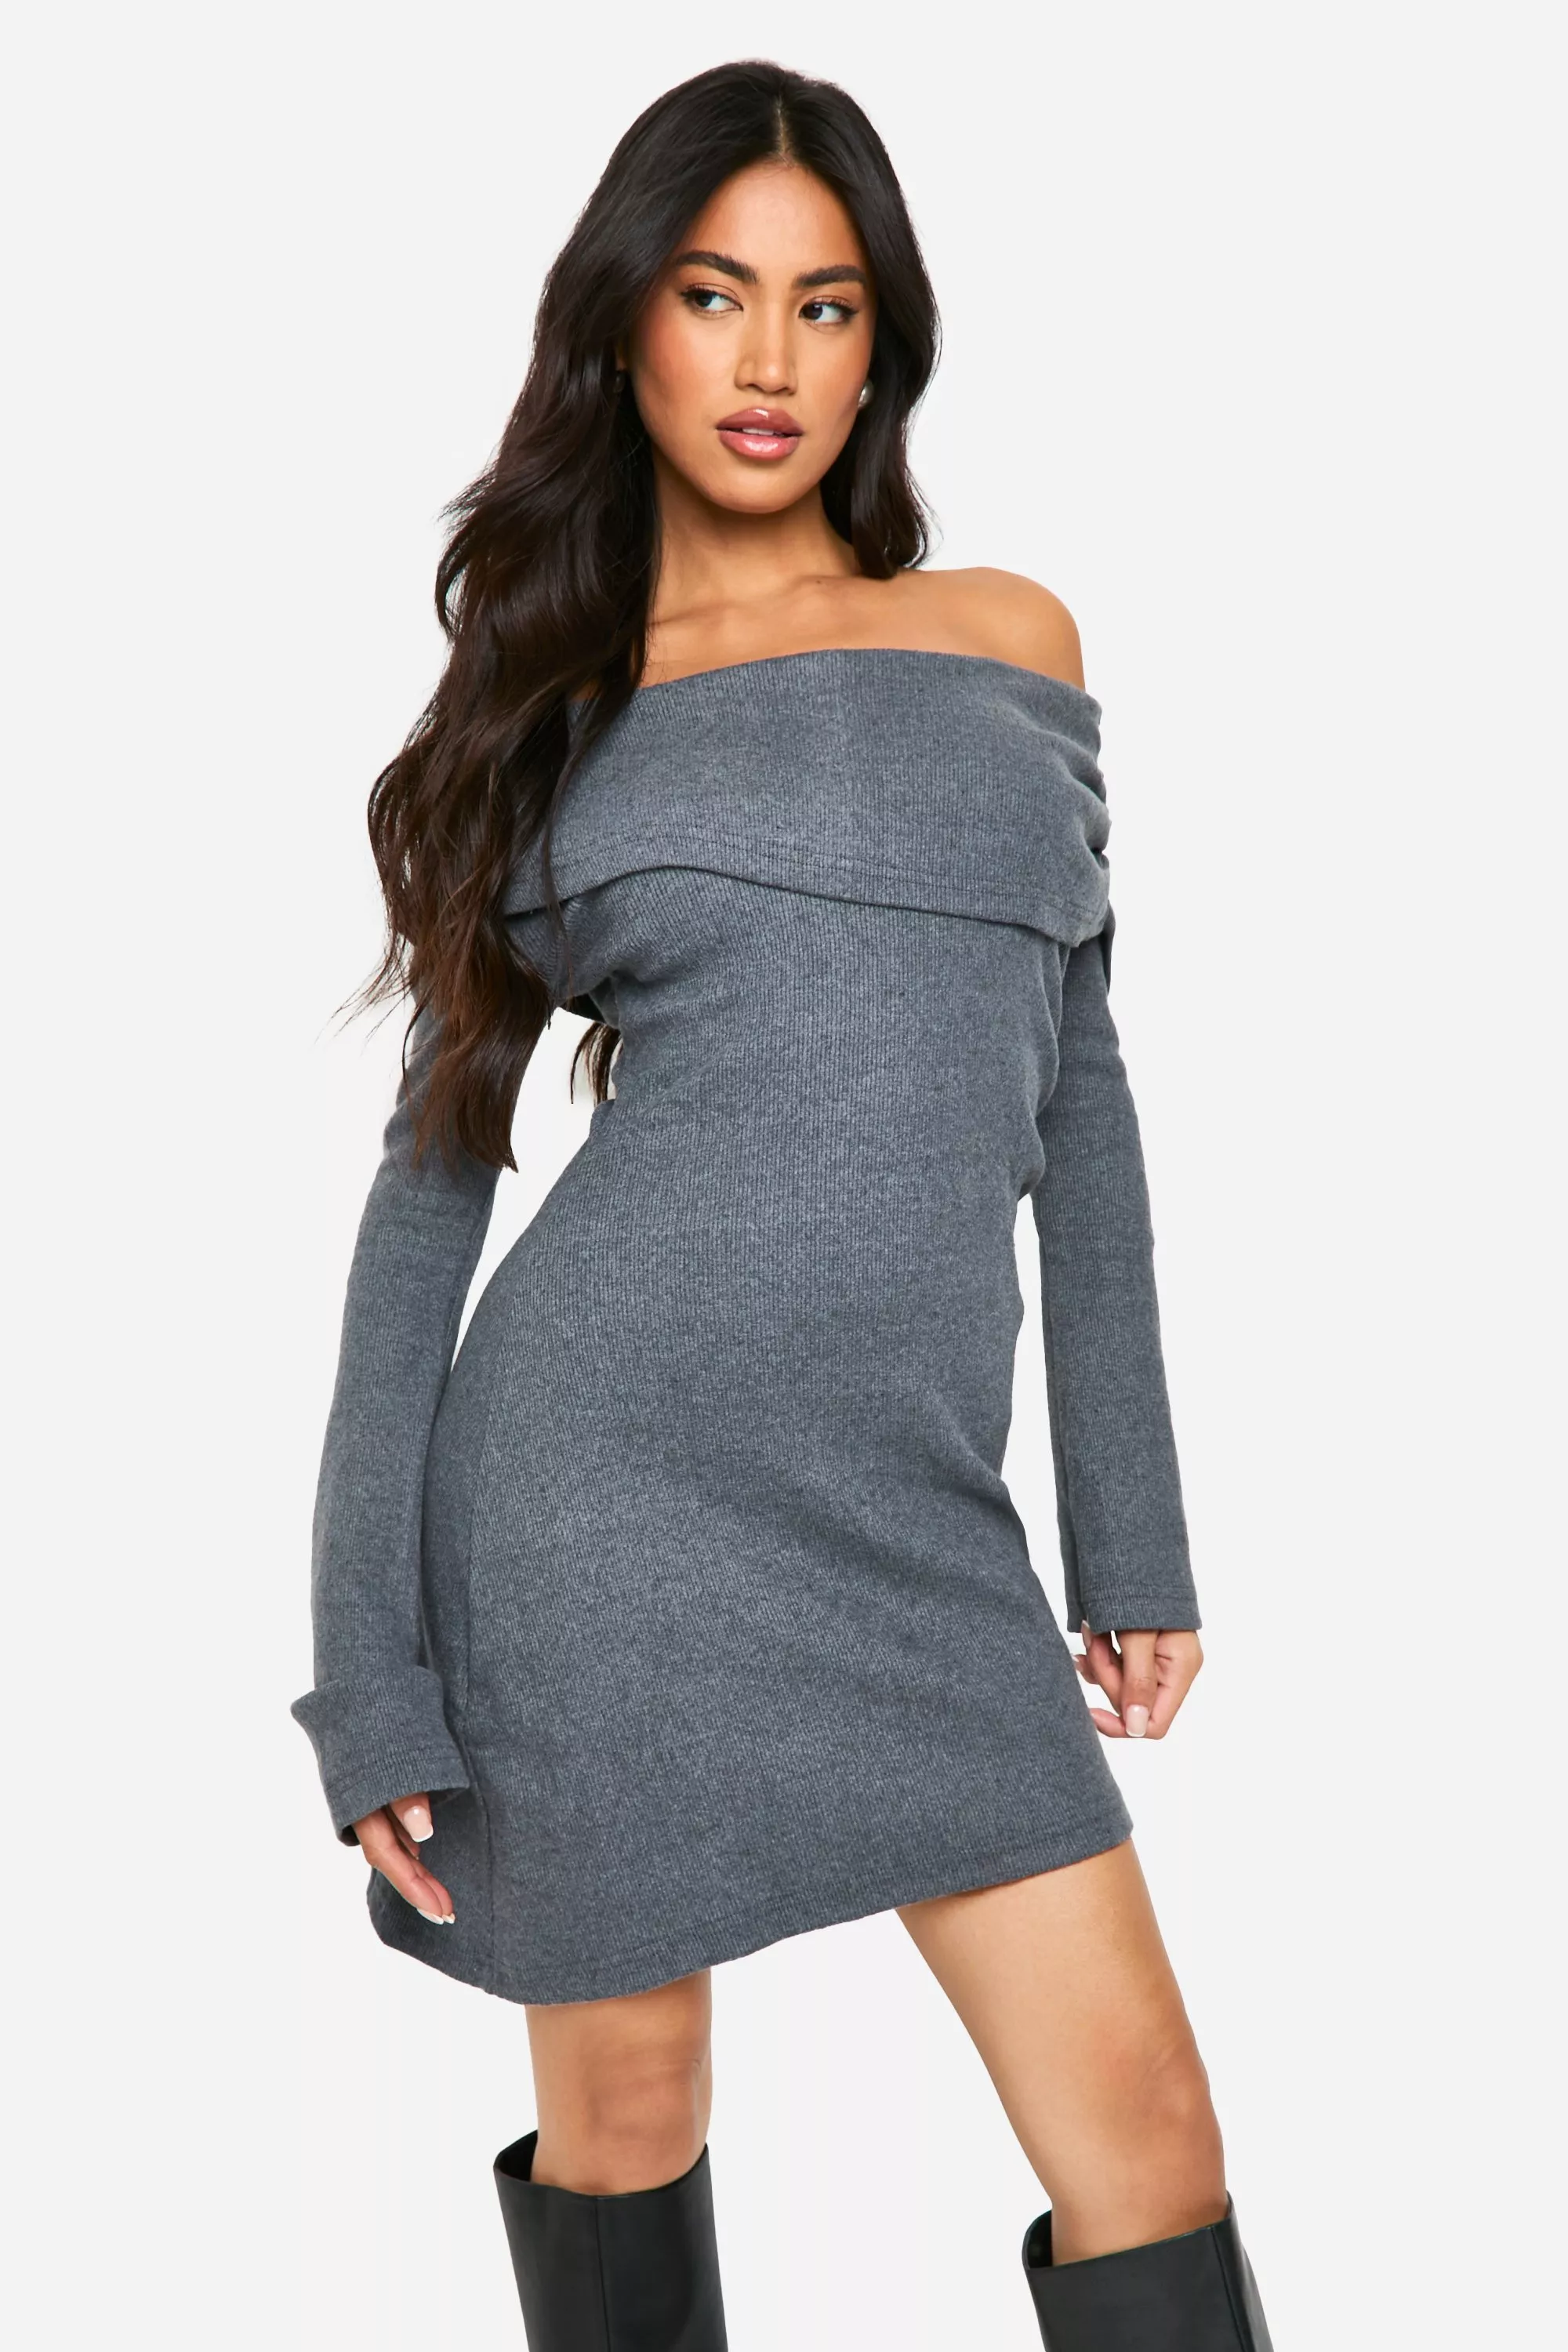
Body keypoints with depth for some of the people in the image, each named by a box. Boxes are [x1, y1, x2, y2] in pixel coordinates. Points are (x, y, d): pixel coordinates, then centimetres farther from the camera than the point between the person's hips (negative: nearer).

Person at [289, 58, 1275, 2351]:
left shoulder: (1012, 641, 11)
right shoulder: (540, 703, 5)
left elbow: (1077, 1089, 13)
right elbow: (429, 1183, 3)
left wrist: (1134, 1531, 10)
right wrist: (369, 1668, -3)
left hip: (918, 1522, 2)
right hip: (606, 1469, -2)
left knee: (1148, 2143, 1)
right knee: (624, 2126, 11)